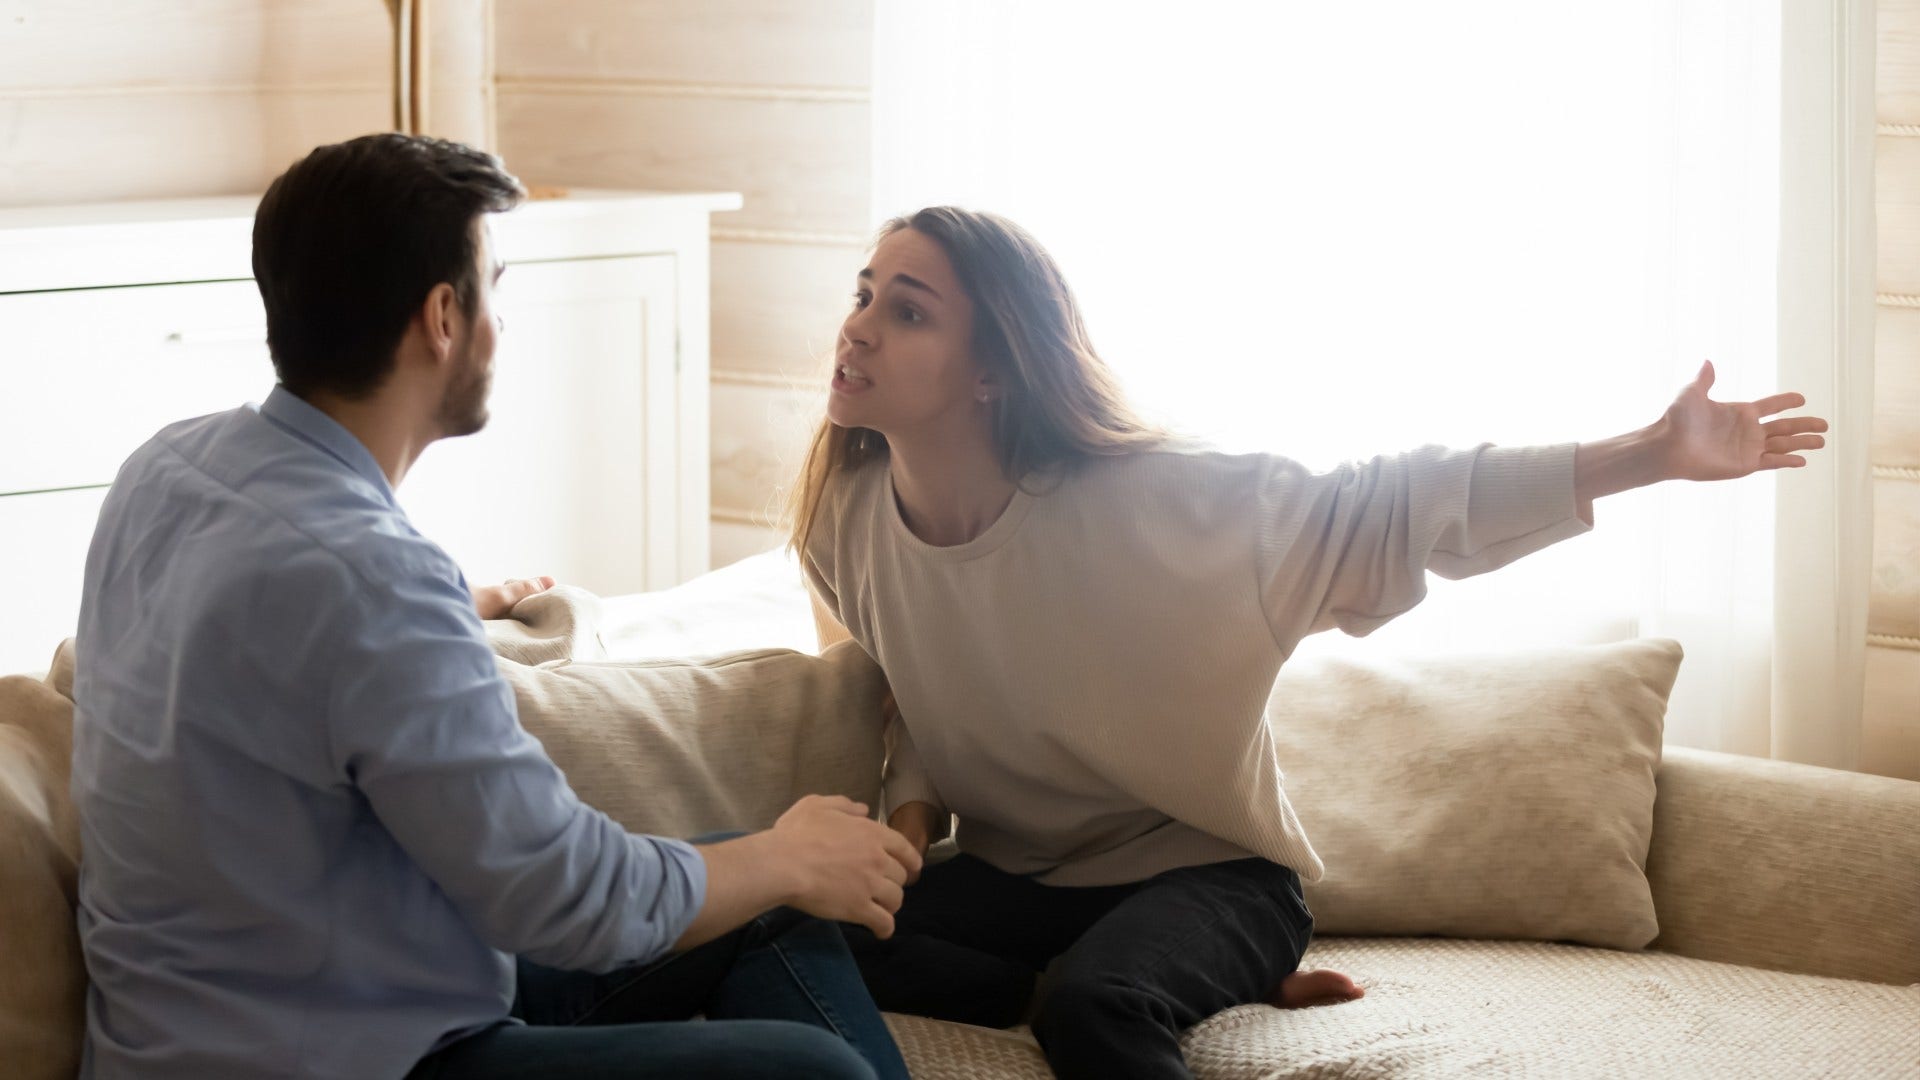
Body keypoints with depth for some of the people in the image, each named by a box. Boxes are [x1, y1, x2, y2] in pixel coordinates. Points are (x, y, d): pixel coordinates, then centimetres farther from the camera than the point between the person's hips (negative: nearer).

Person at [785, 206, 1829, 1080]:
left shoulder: (1145, 503, -21)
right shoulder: (845, 526, -7)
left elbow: (1397, 503, -19)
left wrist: (1651, 454, -24)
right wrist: (913, 800, -8)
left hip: (1204, 871, -6)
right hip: (1011, 875, 7)